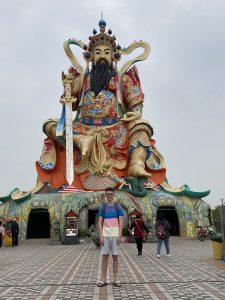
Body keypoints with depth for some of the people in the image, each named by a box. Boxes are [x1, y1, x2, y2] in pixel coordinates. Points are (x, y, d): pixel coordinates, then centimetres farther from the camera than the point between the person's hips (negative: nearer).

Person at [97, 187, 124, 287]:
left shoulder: (118, 207, 3)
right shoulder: (102, 207, 6)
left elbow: (120, 222, 0)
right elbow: (100, 223, 3)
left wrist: (119, 235, -9)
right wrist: (101, 236, -5)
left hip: (115, 235, -1)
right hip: (105, 235, 1)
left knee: (115, 256, 4)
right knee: (104, 256, 3)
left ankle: (115, 279, 14)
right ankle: (103, 279, 10)